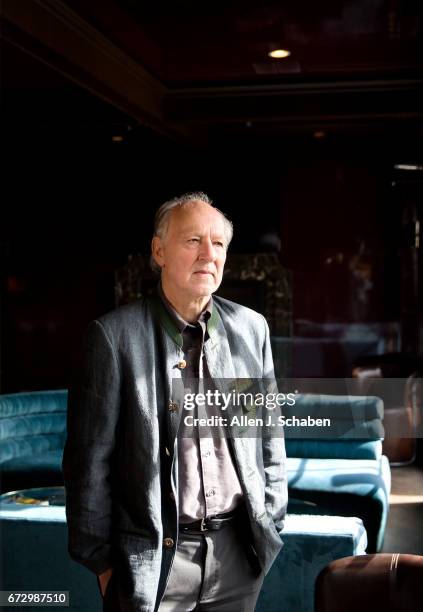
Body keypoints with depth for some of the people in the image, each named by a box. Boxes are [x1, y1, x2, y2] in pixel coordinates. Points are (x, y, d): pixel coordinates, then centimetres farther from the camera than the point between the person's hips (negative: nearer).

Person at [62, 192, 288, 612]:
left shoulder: (251, 328, 3)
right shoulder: (114, 334, -9)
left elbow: (269, 437, 10)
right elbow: (90, 459, -7)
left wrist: (271, 529, 10)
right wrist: (100, 561, -4)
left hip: (239, 553, 4)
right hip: (152, 558, -3)